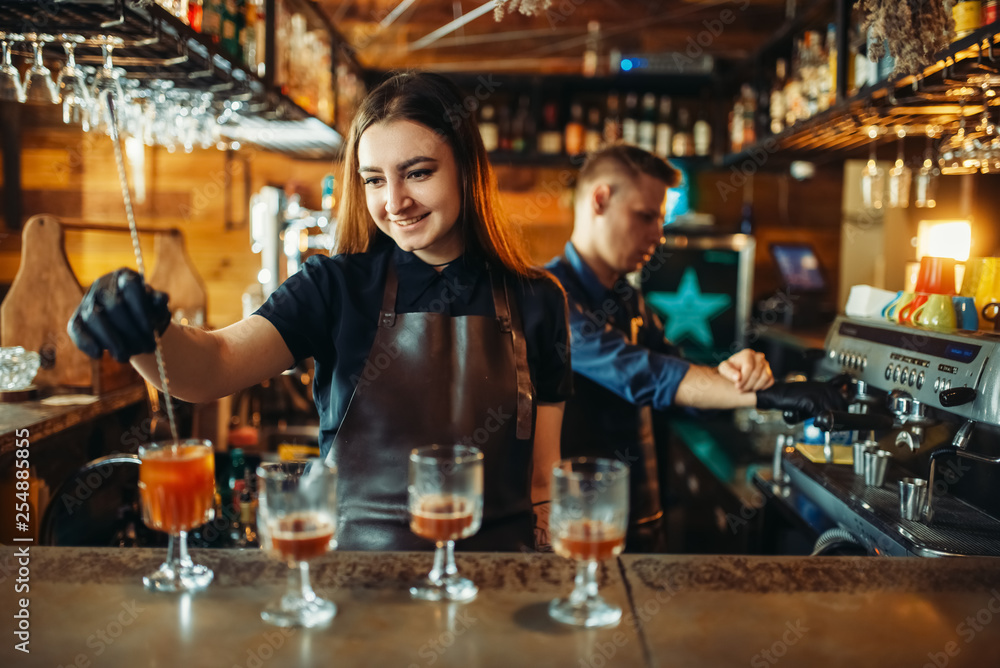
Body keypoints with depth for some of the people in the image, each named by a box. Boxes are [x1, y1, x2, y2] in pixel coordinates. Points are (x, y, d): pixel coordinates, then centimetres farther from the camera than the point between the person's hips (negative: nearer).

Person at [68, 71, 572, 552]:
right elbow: (217, 364, -16)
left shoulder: (536, 301, 2)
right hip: (351, 562, 1)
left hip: (490, 575, 0)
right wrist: (145, 338, -36)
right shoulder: (337, 287, -1)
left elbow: (542, 478, 6)